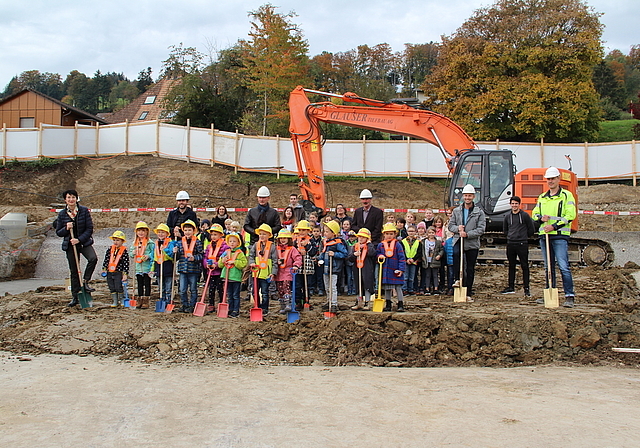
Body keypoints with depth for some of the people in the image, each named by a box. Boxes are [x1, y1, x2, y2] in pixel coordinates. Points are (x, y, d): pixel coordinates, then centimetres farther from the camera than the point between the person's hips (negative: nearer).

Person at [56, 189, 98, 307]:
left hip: (84, 242, -1)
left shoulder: (84, 210, -5)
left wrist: (79, 239, -16)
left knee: (93, 258, -30)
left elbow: (89, 229, -6)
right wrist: (66, 228, -15)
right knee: (73, 271, 6)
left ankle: (85, 281, -9)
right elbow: (58, 232, 6)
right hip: (70, 244, 2)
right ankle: (75, 297, 17)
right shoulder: (62, 214, 1)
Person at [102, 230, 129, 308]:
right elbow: (106, 260, 13)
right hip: (109, 272, 5)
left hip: (119, 273, -5)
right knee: (112, 288, 9)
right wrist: (104, 269, 9)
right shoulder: (110, 249, 5)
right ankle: (115, 301, 18)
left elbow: (126, 263, -9)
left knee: (118, 287, -5)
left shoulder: (124, 251, -8)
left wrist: (125, 274, -12)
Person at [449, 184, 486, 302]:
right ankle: (458, 278, -15)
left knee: (470, 269, 5)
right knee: (456, 254, -33)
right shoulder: (456, 211, 11)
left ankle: (469, 294, 15)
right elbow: (450, 225, 10)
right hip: (458, 241, 0)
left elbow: (481, 229, -4)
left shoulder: (479, 212, 3)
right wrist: (458, 228, -12)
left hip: (472, 243, 0)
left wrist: (467, 234, -17)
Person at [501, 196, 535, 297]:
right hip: (510, 244, 5)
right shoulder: (507, 217, 11)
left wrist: (523, 236, 7)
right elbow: (504, 230, 25)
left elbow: (531, 230, 2)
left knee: (525, 266, -3)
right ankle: (511, 287, 18)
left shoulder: (525, 215, -3)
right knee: (511, 266, 11)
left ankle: (526, 289, 0)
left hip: (522, 244, -5)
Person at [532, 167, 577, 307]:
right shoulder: (542, 197, 18)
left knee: (563, 267, -12)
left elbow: (570, 215, -9)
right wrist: (541, 218, -4)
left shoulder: (566, 195, 0)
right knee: (549, 267, 11)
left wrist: (554, 226, -17)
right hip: (544, 235, 6)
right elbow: (535, 214, 20)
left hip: (560, 236, -6)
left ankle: (570, 296, -10)